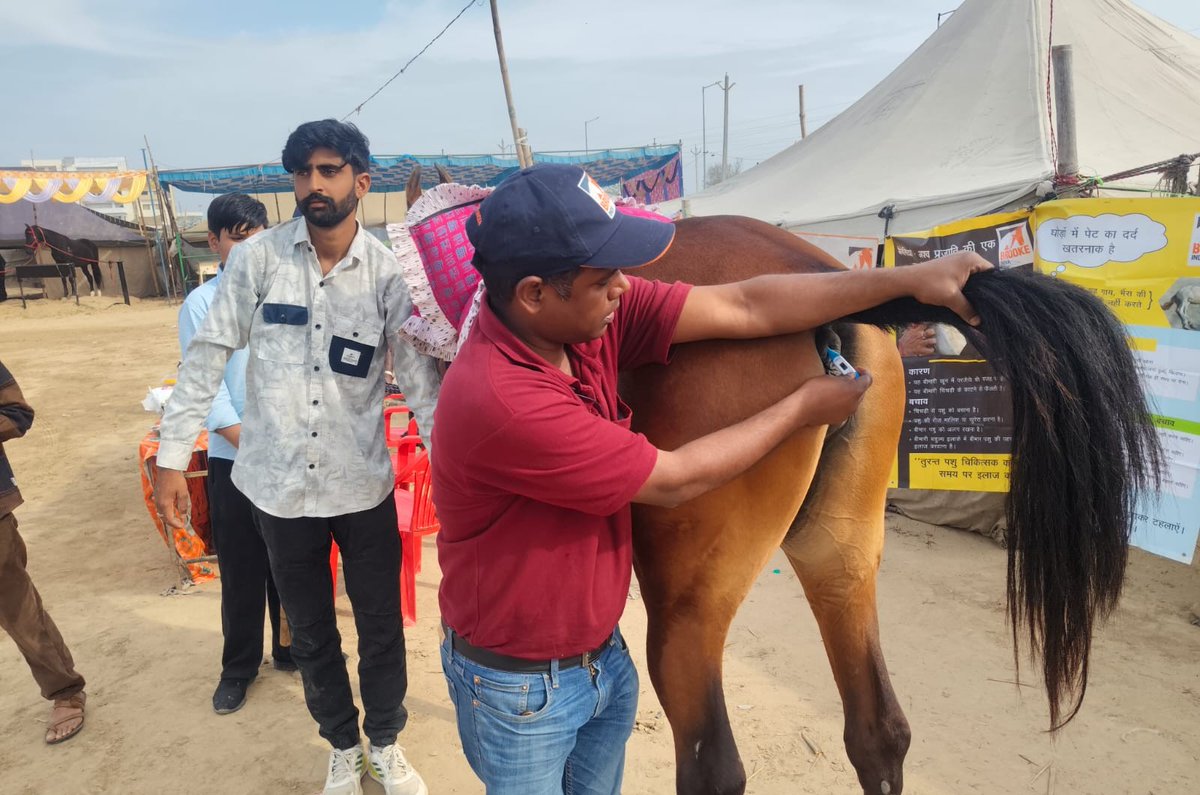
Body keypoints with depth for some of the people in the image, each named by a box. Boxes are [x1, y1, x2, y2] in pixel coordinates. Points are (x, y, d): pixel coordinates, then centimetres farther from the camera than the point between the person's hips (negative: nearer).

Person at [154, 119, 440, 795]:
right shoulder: (257, 258, -5)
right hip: (279, 484, 1)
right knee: (311, 633, 17)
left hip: (363, 484, -1)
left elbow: (420, 374, -9)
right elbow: (209, 356, -1)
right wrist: (173, 455, -2)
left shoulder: (388, 272, -7)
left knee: (381, 625, 12)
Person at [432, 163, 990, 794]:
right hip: (519, 690, -6)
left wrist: (911, 279, -12)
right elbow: (673, 481, -26)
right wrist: (803, 407, -14)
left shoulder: (585, 315, -14)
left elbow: (744, 308, -13)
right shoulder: (499, 401, -35)